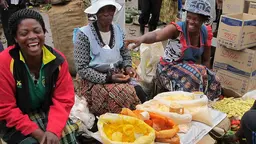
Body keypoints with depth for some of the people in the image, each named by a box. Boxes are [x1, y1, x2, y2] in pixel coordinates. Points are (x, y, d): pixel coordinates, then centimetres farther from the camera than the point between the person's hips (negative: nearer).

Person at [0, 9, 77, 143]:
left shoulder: (57, 59, -13)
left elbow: (63, 99, -9)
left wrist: (53, 130, -26)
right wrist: (38, 133, -24)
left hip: (47, 112, 2)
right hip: (15, 121, -2)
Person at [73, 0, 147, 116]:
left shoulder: (117, 30, 4)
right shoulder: (84, 34, -13)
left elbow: (125, 55, 17)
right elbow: (82, 69, -14)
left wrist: (127, 67, -5)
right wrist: (108, 78, -21)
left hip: (118, 75, 5)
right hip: (95, 81, -5)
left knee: (139, 93, -22)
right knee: (128, 96, -28)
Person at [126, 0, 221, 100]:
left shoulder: (206, 33, -3)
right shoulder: (177, 29, -21)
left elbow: (206, 60, 6)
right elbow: (157, 35, -42)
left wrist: (204, 74, -14)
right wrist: (141, 39, -63)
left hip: (192, 68, 6)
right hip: (169, 69, -5)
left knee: (213, 81, -14)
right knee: (193, 77, -31)